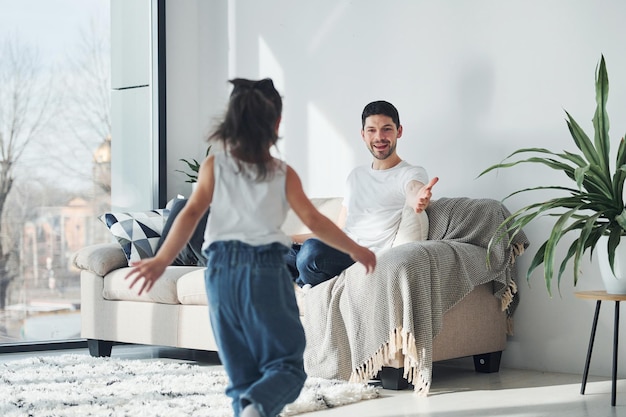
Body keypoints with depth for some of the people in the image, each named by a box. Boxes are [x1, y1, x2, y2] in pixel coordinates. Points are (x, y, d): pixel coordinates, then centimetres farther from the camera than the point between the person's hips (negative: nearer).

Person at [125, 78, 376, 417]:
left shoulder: (213, 166, 7)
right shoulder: (283, 173, 5)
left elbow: (191, 213, -5)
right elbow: (313, 220, 3)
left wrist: (162, 260, -9)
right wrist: (355, 250, 15)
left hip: (222, 270, 2)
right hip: (266, 271, -2)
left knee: (242, 369, 14)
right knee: (286, 364, 1)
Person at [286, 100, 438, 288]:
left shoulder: (413, 173, -1)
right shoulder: (356, 175, 23)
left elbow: (414, 189, -28)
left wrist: (418, 199, -54)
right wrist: (289, 239, 22)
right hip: (341, 252, 7)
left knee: (312, 249, -33)